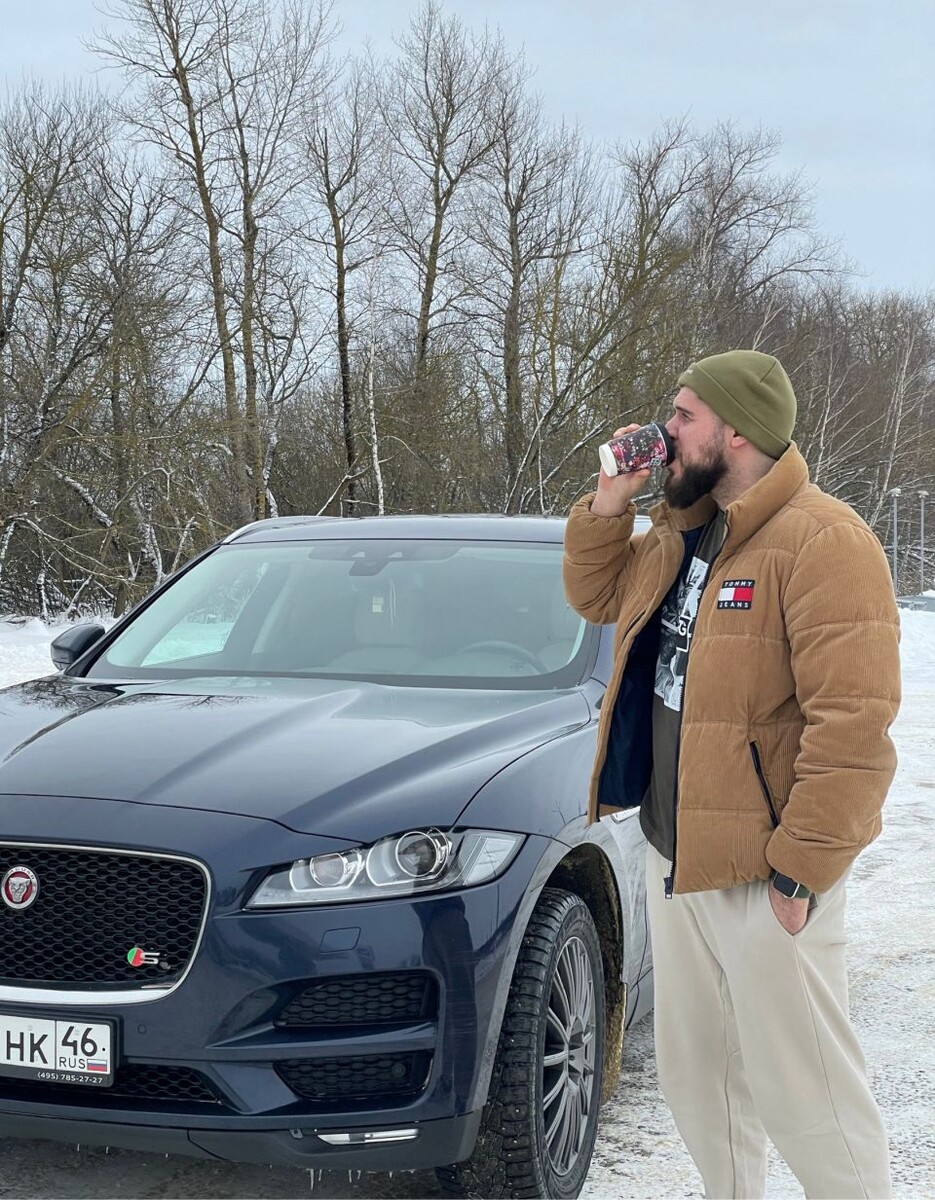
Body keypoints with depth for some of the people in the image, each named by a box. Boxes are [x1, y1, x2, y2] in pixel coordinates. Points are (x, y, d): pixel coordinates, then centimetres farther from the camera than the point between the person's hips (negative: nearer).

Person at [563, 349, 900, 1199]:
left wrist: (801, 870, -24)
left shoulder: (822, 543, -20)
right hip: (674, 851, 9)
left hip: (760, 868, -9)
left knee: (802, 1093, 0)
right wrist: (608, 504, 5)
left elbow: (853, 725, -24)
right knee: (696, 1077, 20)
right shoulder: (682, 536, 9)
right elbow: (597, 596, 23)